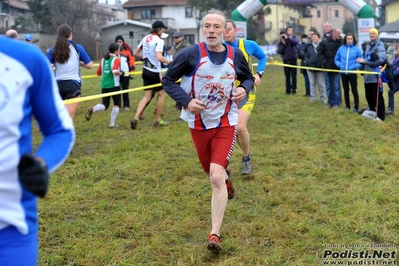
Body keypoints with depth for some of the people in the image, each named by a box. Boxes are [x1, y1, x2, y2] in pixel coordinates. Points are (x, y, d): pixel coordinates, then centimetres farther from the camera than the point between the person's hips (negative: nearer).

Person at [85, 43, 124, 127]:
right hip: (114, 85, -6)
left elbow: (98, 73, 14)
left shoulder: (103, 59, 10)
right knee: (117, 104, 13)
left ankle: (92, 109, -18)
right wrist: (121, 73, -6)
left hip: (104, 85, 6)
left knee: (105, 105, 11)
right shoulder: (116, 59, -9)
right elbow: (115, 72, -24)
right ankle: (112, 123, 11)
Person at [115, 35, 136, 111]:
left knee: (125, 89, 2)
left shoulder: (127, 49, 1)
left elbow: (132, 60, 0)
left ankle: (126, 105, 9)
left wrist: (132, 71, -5)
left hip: (125, 73, -2)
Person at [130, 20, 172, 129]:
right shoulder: (159, 40, -14)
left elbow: (135, 53, 13)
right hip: (155, 72, -7)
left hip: (146, 70, 7)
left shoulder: (145, 38, 7)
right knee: (162, 94, 12)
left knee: (147, 96, 9)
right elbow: (159, 57, -28)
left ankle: (135, 118, -8)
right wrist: (168, 61, -11)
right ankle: (158, 120, 17)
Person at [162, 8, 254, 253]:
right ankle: (226, 176, 58)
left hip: (225, 124, -1)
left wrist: (244, 88, -11)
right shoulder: (190, 54, -13)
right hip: (199, 124, 1)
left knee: (216, 177, -15)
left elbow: (248, 77, 12)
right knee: (212, 172, 18)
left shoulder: (236, 56, -6)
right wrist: (186, 101, -20)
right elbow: (168, 81, -4)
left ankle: (215, 234, -8)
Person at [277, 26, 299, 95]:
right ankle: (288, 90, 10)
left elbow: (296, 42, -22)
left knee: (294, 76, 1)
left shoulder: (293, 38, 2)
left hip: (293, 60, -1)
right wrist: (283, 44, -16)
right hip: (286, 60, 1)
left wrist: (288, 38, -31)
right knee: (287, 77, 5)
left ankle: (294, 89, 6)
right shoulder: (281, 42, 2)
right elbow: (279, 51, -5)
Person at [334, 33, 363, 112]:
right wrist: (339, 65, -4)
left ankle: (356, 107, 4)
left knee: (354, 90, -1)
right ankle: (347, 106, 23)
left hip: (352, 73, -3)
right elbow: (336, 59, 11)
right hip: (343, 73, 3)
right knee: (346, 90, 13)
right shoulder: (341, 48, 1)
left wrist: (356, 66, -15)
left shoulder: (356, 49, -7)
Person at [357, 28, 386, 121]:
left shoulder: (380, 45, -9)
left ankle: (380, 116, 2)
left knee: (377, 96, -4)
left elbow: (380, 60, -22)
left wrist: (364, 61, -20)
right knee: (368, 95, 16)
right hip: (368, 75, 8)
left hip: (376, 76, -8)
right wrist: (362, 60, 0)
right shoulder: (368, 45, 16)